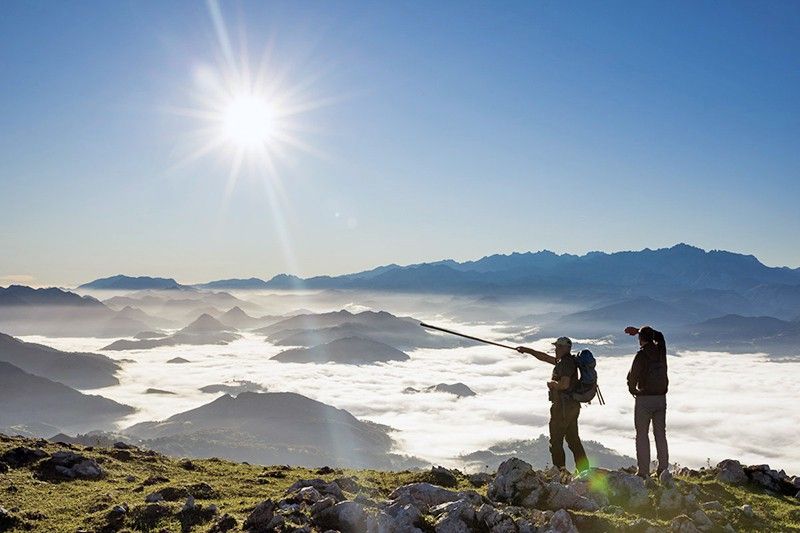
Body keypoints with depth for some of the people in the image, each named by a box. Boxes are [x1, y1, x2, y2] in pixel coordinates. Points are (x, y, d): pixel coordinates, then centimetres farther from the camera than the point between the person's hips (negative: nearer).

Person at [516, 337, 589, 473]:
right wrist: (527, 350, 26)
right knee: (573, 439, 14)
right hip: (573, 405, 10)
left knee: (556, 440, -4)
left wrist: (551, 383, -9)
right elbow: (544, 357, 26)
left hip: (563, 406, -10)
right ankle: (584, 470, 17)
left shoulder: (566, 362, -16)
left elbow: (564, 384, -27)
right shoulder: (565, 361, 15)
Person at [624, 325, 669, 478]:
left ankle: (643, 471, -2)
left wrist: (633, 390, 7)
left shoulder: (641, 355, -14)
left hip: (644, 398, -5)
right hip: (661, 398, 5)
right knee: (660, 434, 12)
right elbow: (659, 335, 24)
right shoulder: (660, 350, 3)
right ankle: (663, 468, 13)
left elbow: (632, 376, -13)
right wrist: (638, 330, 29)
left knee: (642, 435, 0)